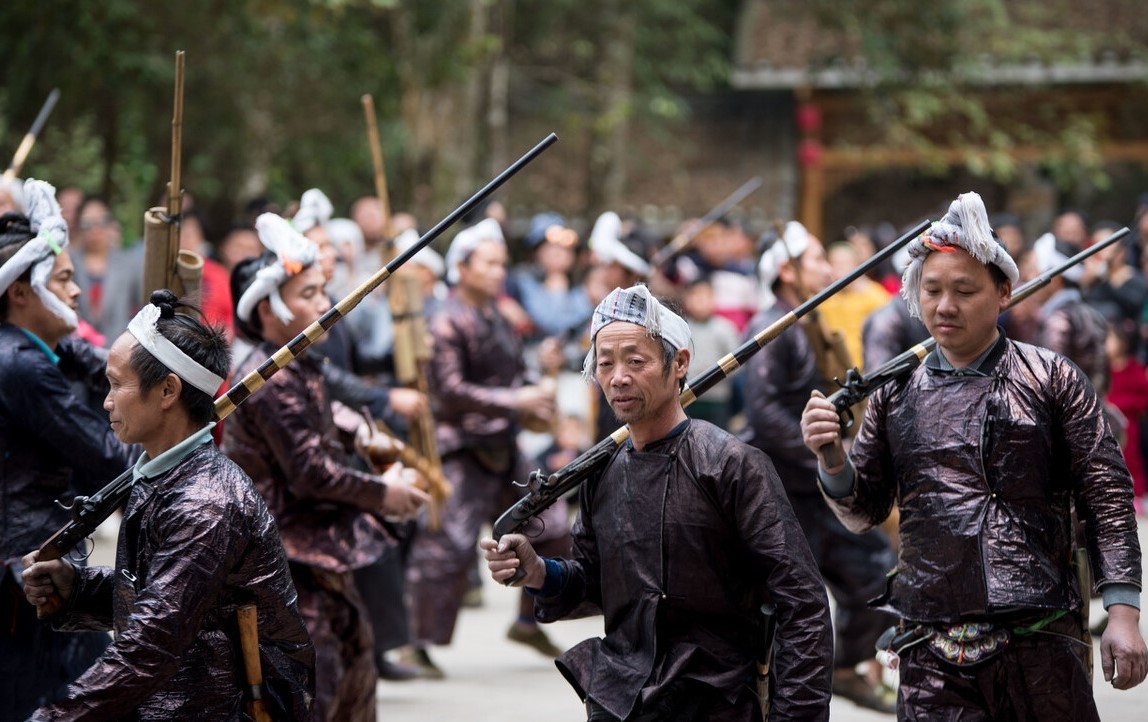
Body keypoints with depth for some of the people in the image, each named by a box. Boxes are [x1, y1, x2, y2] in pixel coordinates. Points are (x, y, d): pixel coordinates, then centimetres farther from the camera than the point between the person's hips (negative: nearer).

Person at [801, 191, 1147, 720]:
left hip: (1043, 642, -2)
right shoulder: (896, 395, 12)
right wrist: (832, 461, -6)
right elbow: (864, 513, 16)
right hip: (933, 658, 2)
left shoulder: (1053, 380, 4)